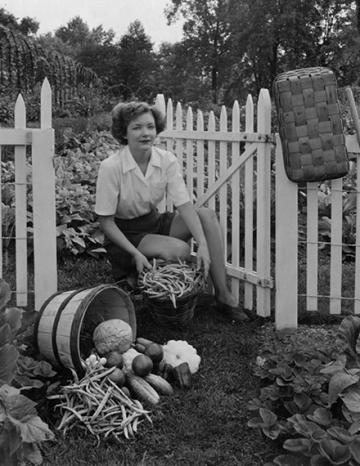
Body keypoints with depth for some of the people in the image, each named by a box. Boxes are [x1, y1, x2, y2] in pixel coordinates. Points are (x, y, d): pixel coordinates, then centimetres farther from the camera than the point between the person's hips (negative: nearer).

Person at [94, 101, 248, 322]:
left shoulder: (167, 160, -9)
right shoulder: (111, 167, -20)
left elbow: (185, 206, -14)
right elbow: (106, 221, -16)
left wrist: (203, 244, -28)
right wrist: (135, 253, -26)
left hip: (154, 222, 5)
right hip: (125, 233, -5)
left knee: (207, 215, -17)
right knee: (179, 250, -30)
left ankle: (223, 295, -17)